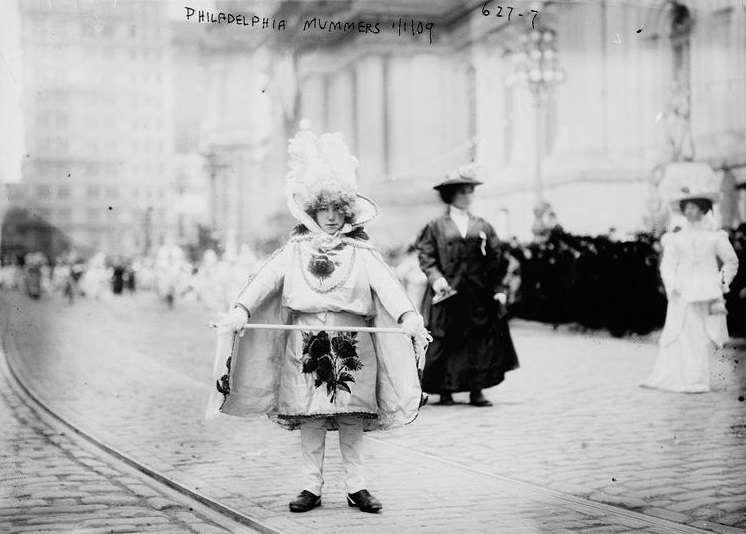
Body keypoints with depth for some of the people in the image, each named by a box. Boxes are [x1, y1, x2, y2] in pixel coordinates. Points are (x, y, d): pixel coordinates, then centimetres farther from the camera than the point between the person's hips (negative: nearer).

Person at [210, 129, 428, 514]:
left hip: (351, 344, 0)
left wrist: (408, 315, -26)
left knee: (352, 420, 3)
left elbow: (386, 284, -8)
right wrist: (241, 309, -21)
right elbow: (266, 278, -4)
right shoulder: (295, 250, 7)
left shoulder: (361, 252, 5)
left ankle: (357, 486, 12)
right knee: (310, 420, 4)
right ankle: (311, 487, 12)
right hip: (306, 342, 1)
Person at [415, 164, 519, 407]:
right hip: (447, 295, -2)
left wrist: (498, 289, 2)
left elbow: (494, 260, 9)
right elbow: (426, 256, -1)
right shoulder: (436, 227, 5)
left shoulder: (483, 227, 12)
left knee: (481, 341, -2)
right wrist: (436, 278, -17)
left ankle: (477, 391, 5)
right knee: (445, 342, -1)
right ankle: (445, 391, 8)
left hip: (479, 296, 3)